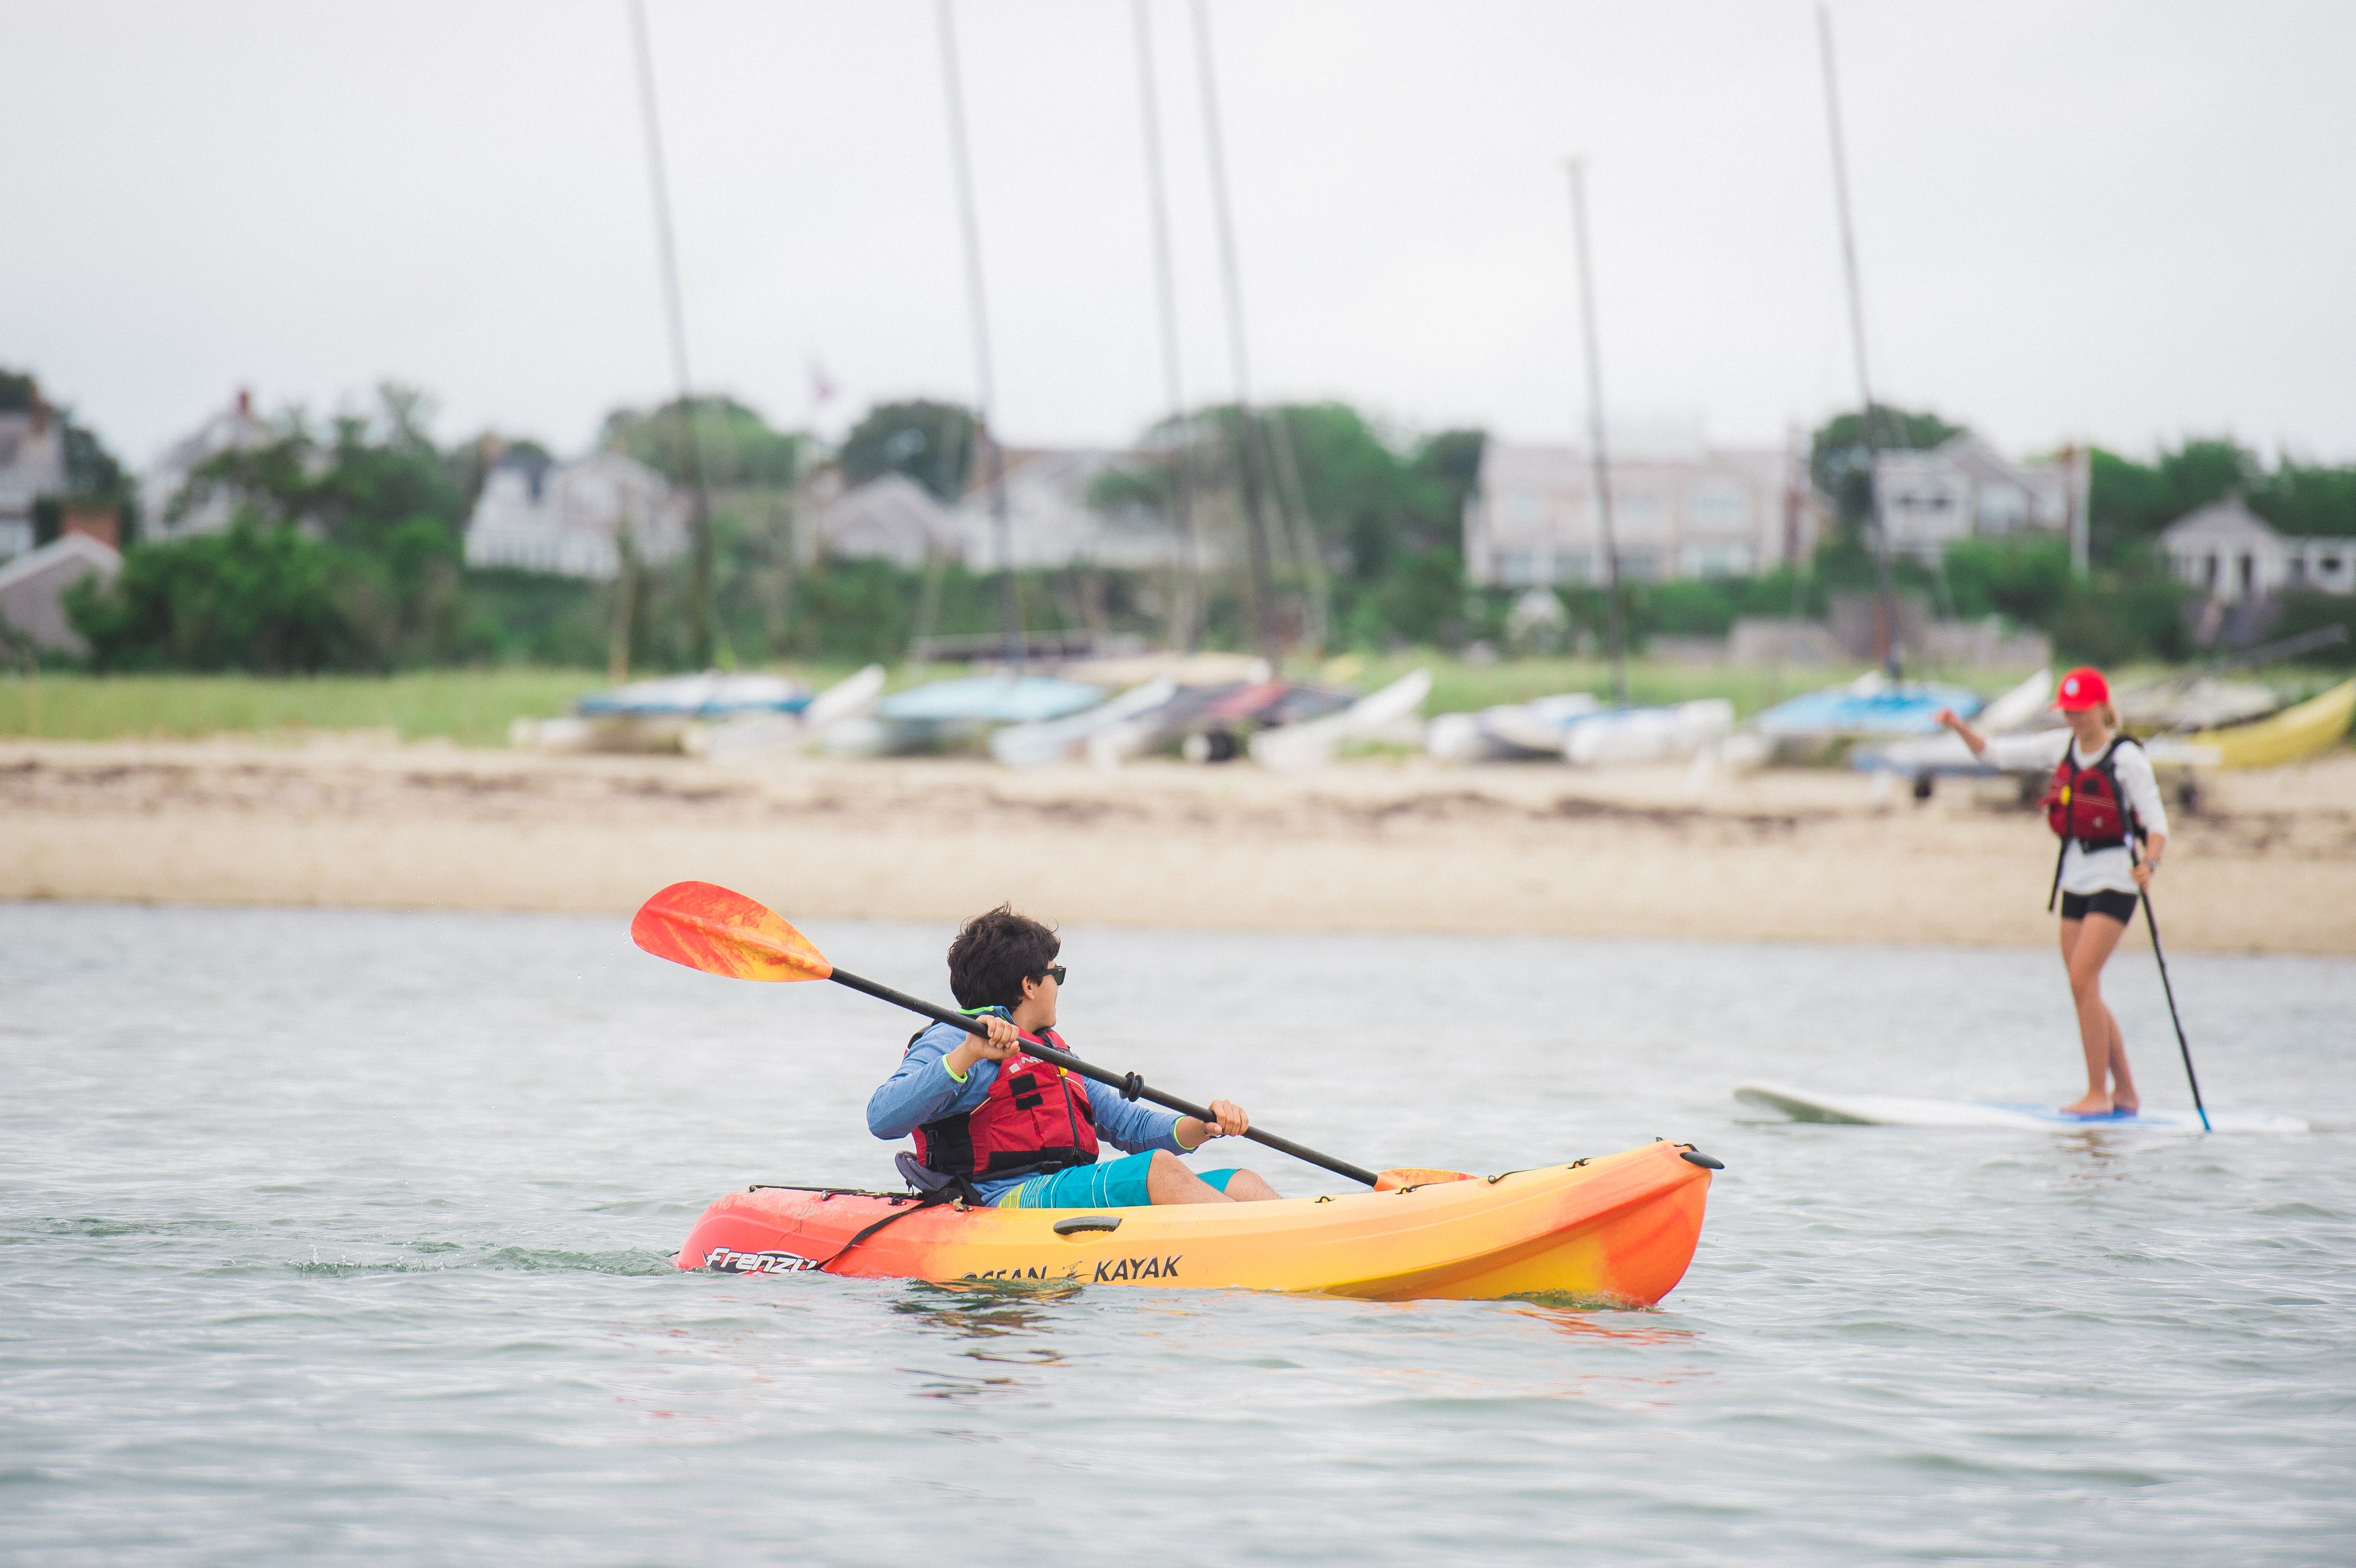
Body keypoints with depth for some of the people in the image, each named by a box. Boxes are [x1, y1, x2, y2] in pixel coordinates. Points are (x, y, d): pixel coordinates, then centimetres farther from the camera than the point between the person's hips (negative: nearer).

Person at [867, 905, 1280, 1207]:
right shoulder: (950, 1041, 3)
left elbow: (1130, 1125, 28)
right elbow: (883, 1118, -14)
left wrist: (1202, 1126, 8)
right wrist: (968, 1054, -24)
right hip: (1011, 1200, -9)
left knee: (1241, 1184, -9)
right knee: (1158, 1167, -29)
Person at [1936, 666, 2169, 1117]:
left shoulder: (2127, 758, -11)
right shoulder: (2062, 746, 7)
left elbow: (2156, 825, -14)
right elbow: (1995, 753, 10)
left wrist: (2149, 864, -33)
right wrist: (1959, 728, -7)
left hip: (2113, 880, -7)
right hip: (2075, 878, 7)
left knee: (2082, 979, -17)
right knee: (2085, 992, 7)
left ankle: (2098, 1093, -12)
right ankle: (2125, 1092, 17)